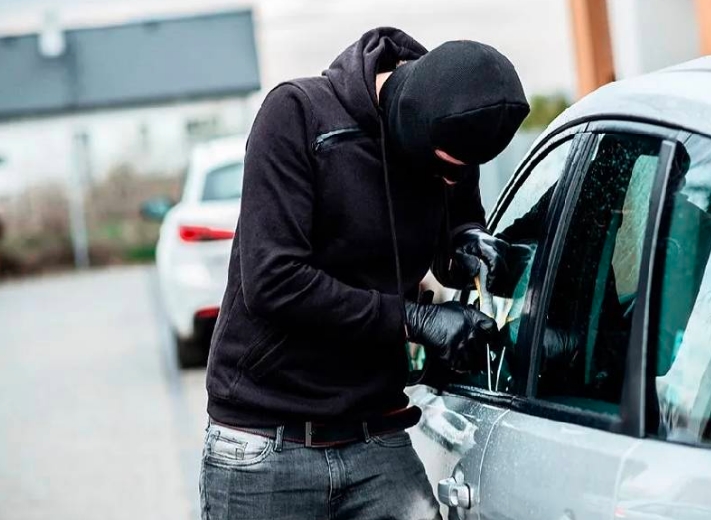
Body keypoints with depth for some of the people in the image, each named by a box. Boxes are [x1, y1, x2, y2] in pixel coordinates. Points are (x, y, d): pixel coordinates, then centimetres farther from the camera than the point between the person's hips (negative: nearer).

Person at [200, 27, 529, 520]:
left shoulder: (450, 152, 1)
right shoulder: (299, 113, -14)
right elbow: (271, 281, -20)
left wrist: (469, 241, -4)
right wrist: (413, 319, -19)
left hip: (378, 444, 4)